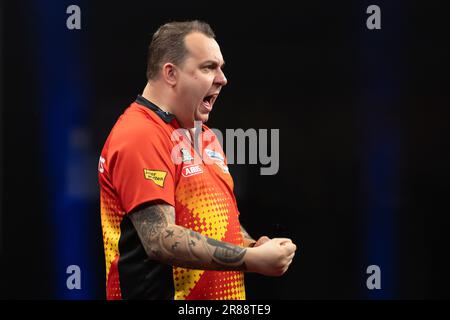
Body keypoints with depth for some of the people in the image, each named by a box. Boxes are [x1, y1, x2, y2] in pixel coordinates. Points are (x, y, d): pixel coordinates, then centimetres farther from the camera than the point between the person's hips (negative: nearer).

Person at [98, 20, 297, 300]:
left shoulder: (205, 135, 13)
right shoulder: (141, 136, -15)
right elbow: (161, 240, -23)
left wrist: (254, 247, 1)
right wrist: (251, 260, -20)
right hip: (162, 292, -8)